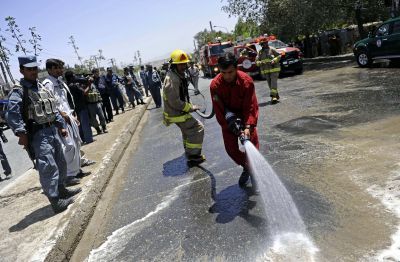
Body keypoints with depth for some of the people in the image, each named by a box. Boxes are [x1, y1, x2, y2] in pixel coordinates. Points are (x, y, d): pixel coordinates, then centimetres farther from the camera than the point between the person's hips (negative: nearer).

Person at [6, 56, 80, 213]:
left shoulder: (42, 87, 13)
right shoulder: (18, 91, -11)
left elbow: (53, 109, 19)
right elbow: (12, 114, -24)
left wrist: (61, 126, 17)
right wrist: (21, 133, -30)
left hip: (53, 130, 9)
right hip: (38, 135, -8)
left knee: (60, 163, 18)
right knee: (48, 167, -10)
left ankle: (61, 190, 36)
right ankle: (55, 201, -3)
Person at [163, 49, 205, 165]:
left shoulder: (180, 75, 8)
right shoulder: (172, 79, -26)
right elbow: (175, 102, -29)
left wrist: (188, 105, 12)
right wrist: (191, 107, -19)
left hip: (179, 111, 11)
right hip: (176, 113, -11)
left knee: (188, 130, 27)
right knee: (198, 128, -9)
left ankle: (189, 153, 46)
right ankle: (193, 156, 1)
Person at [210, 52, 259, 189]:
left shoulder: (247, 81, -24)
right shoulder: (215, 85, -22)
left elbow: (251, 106, -23)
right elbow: (218, 110, -18)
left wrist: (248, 126, -34)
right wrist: (231, 127, -25)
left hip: (245, 115, -1)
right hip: (228, 119, 2)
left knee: (252, 144, -10)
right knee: (230, 147, 1)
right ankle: (246, 167, 27)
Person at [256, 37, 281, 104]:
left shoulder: (272, 49, -1)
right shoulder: (260, 52, 11)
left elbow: (279, 56, 0)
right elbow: (257, 61, 6)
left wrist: (273, 60, -17)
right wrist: (260, 63, -16)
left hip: (274, 69, -5)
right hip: (266, 71, 5)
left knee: (273, 83, -13)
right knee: (270, 84, 8)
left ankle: (273, 96, -18)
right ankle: (276, 96, 21)